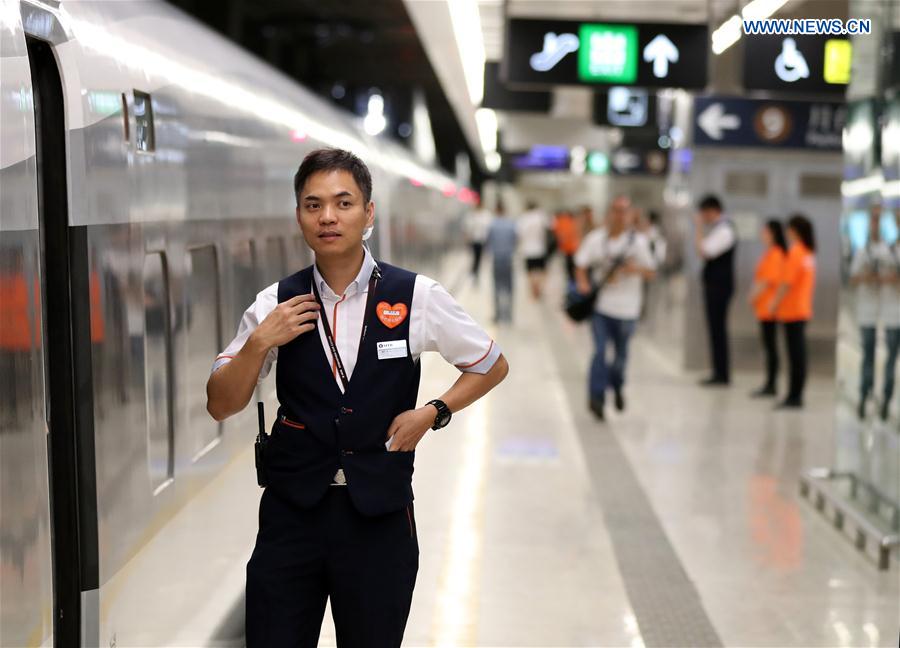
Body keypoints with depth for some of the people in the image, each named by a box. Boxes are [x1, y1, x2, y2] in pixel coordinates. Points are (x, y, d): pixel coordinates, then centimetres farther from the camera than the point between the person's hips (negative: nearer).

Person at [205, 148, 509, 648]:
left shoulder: (416, 297, -4)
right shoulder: (277, 303, 0)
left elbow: (491, 366, 10)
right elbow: (220, 406, 3)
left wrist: (433, 412, -4)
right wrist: (258, 343, -13)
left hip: (379, 514, -1)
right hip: (291, 512, 1)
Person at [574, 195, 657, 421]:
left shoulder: (638, 241, 3)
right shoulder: (596, 238, 3)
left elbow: (650, 272, 5)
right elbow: (581, 265, 5)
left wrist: (636, 269, -16)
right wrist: (583, 283, -14)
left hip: (626, 307, 1)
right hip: (600, 303, -1)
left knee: (621, 353, 12)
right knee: (600, 350, -12)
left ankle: (617, 386, 40)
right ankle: (596, 397, -9)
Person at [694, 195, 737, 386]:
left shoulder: (724, 230, -15)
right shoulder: (716, 229, 15)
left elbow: (704, 251, -23)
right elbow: (704, 252, 20)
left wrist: (699, 228, -15)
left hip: (719, 285, -10)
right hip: (713, 284, 10)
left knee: (718, 328, -7)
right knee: (715, 328, 12)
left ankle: (722, 374, -4)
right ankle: (720, 372, 17)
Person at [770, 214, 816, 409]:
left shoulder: (795, 253, -16)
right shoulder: (810, 253, 11)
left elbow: (787, 283, -19)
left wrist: (775, 304, -11)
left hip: (792, 311, -9)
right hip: (803, 310, 9)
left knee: (795, 354, -7)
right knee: (799, 353, 11)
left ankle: (794, 396, -5)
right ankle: (796, 395, 15)